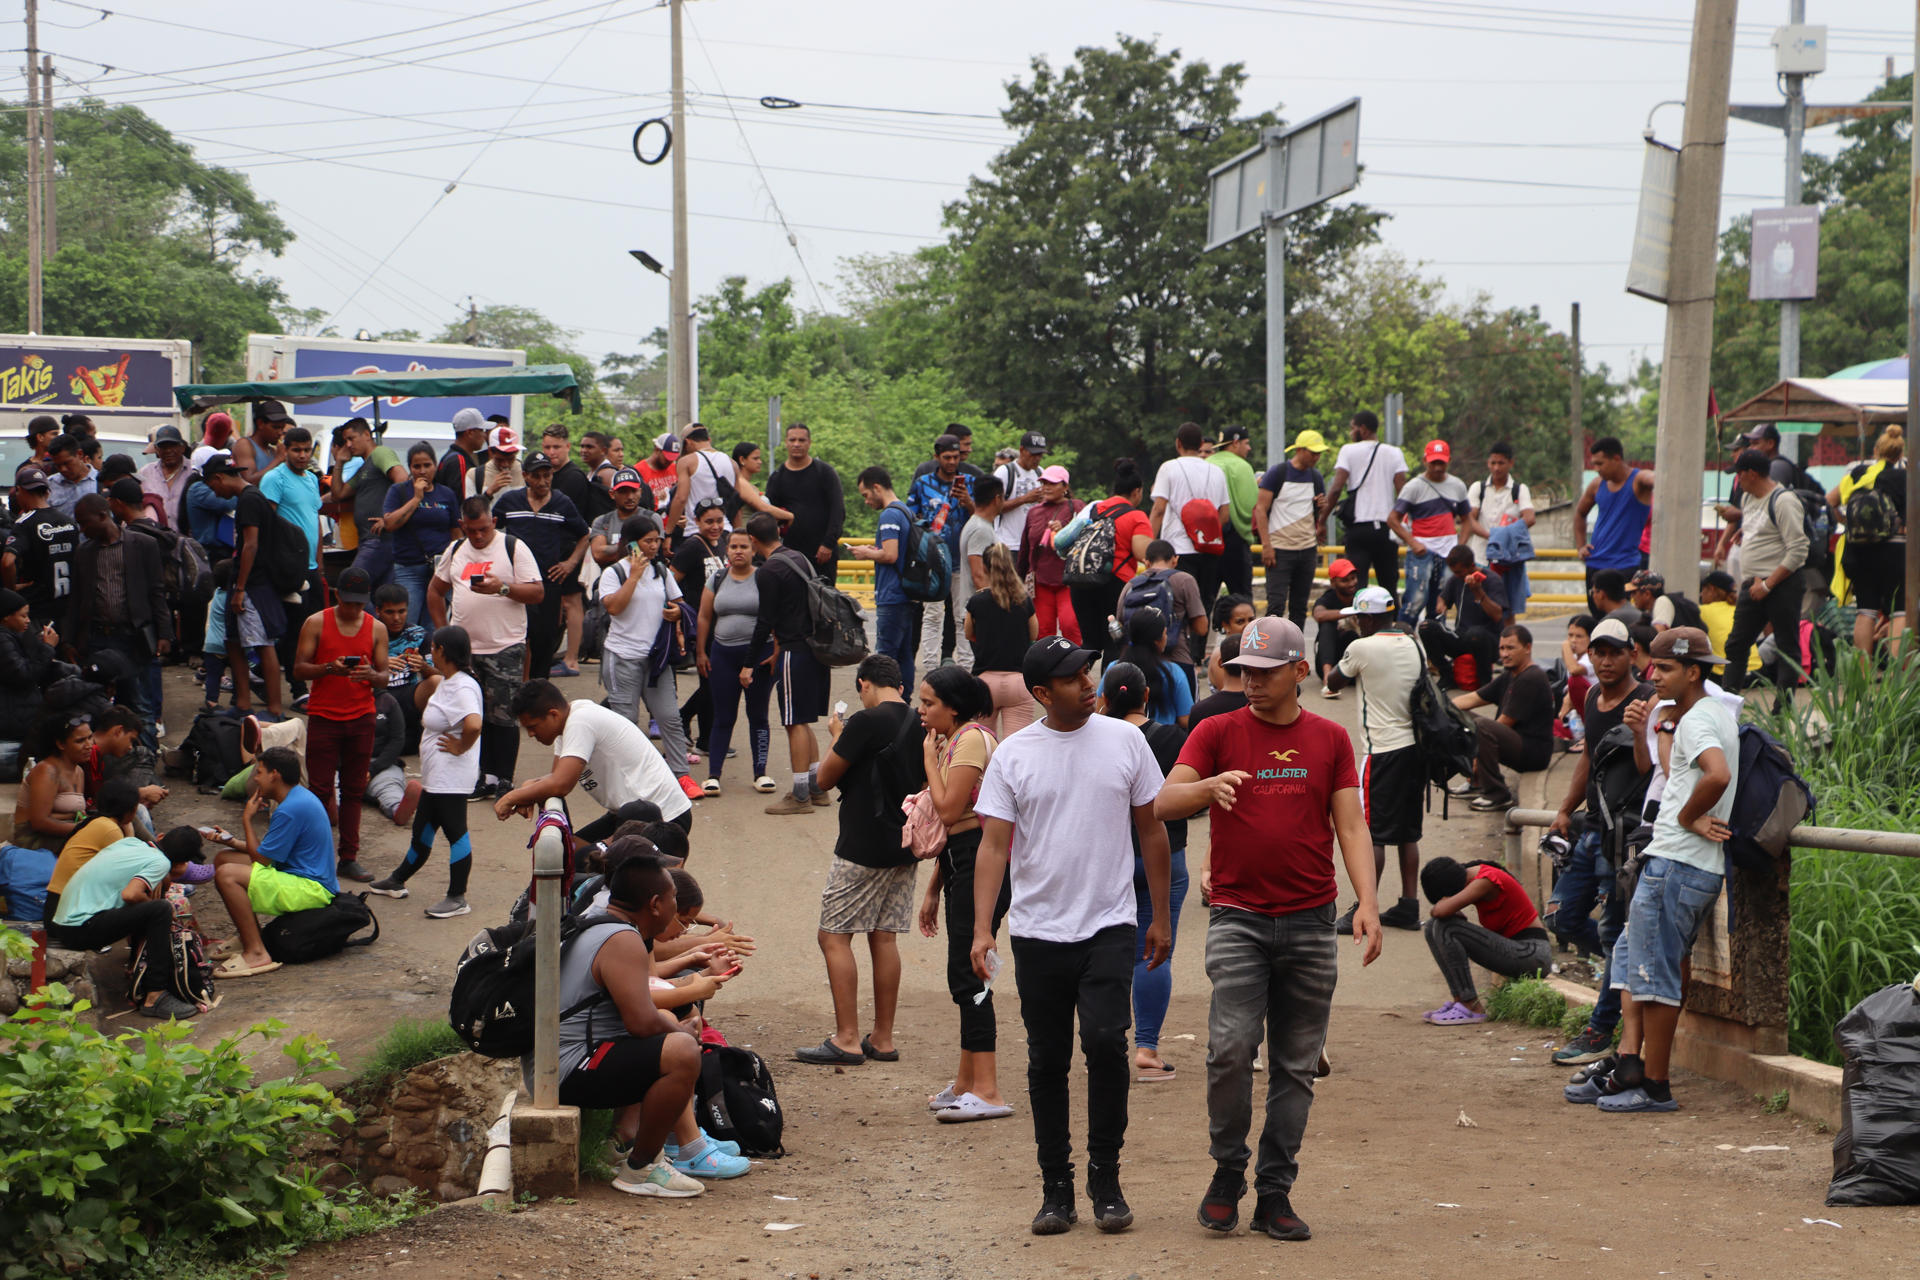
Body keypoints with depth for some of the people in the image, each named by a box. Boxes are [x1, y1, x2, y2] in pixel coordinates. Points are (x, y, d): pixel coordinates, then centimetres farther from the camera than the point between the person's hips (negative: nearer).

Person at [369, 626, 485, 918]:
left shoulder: (462, 688, -20)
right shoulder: (445, 682, 12)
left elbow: (473, 725, -36)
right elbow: (420, 702, 30)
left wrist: (460, 747, -20)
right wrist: (428, 676, 12)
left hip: (451, 777, -11)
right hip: (434, 776, 11)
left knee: (455, 832, -3)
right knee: (422, 831, 22)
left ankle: (457, 898, 3)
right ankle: (397, 881, 37)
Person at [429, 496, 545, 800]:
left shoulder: (513, 548, -3)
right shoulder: (455, 550, 12)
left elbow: (537, 593, -8)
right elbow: (435, 590, 23)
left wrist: (502, 588, -22)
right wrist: (443, 630, 13)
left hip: (506, 649, -5)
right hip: (464, 648, 5)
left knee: (503, 717, -3)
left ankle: (503, 780, 5)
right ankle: (481, 778, 13)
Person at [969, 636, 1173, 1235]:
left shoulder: (1124, 740, 3)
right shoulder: (1012, 755, 1)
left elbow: (1151, 830, 10)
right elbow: (994, 844, -1)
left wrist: (1161, 917, 10)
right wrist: (981, 929, -11)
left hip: (1109, 926, -1)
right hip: (1038, 931, 1)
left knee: (1106, 1041, -16)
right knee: (1047, 1061, 5)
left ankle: (1105, 1178, -1)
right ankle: (1056, 1188, 16)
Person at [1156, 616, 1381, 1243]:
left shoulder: (1329, 739, 9)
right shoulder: (1218, 732, 4)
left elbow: (1350, 826, 7)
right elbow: (1164, 803, -6)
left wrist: (1367, 903, -6)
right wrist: (1211, 787, -27)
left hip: (1311, 922, 2)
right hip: (1238, 916, -2)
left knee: (1296, 1064, 4)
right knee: (1231, 1046, -16)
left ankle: (1275, 1192, 10)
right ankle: (1228, 1172, 3)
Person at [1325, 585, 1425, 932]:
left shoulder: (1362, 648, -11)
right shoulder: (1414, 646, 8)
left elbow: (1333, 683, 3)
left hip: (1384, 750, -7)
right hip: (1416, 745, 7)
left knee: (1373, 832, -4)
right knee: (1408, 832, 11)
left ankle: (1364, 910, -5)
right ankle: (1408, 906, 14)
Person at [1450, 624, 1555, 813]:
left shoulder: (1531, 680, -17)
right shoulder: (1509, 677, 14)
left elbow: (1505, 723, -18)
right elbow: (1472, 699, 15)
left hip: (1534, 751, -10)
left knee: (1482, 726, -32)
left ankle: (1497, 795, -26)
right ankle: (1476, 783, 12)